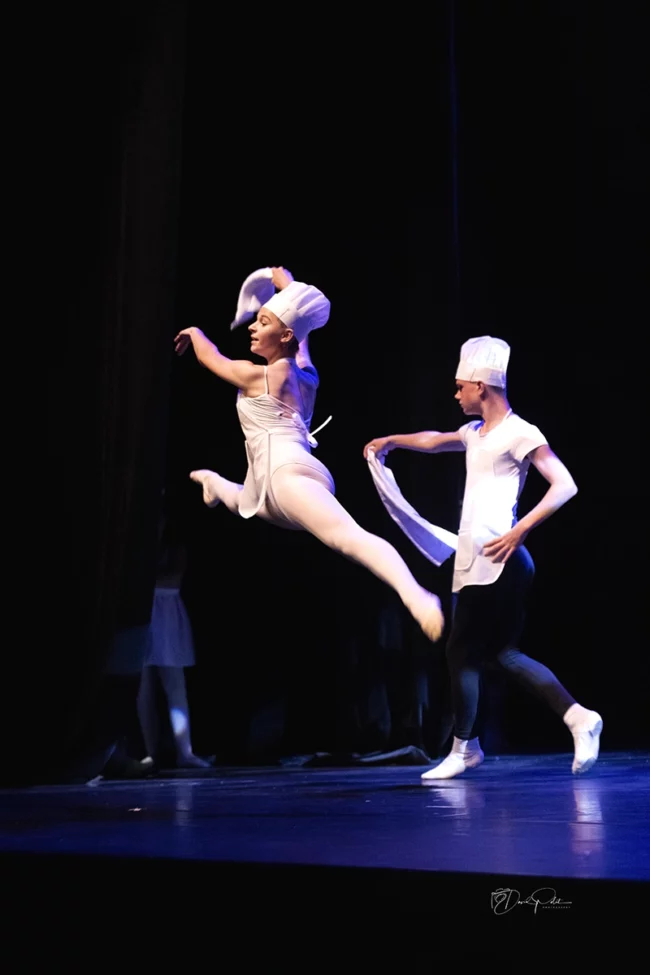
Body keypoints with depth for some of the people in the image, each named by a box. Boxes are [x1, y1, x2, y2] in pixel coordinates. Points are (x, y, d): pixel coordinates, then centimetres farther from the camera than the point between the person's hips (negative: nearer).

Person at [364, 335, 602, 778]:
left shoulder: (519, 433, -10)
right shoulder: (476, 433, 16)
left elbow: (565, 486, -17)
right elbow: (435, 440, 34)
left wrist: (518, 532, -22)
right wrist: (392, 440, 38)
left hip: (497, 564, -9)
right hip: (473, 564, 9)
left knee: (462, 651, -2)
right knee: (500, 652, 7)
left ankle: (464, 748, 12)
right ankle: (579, 718, 9)